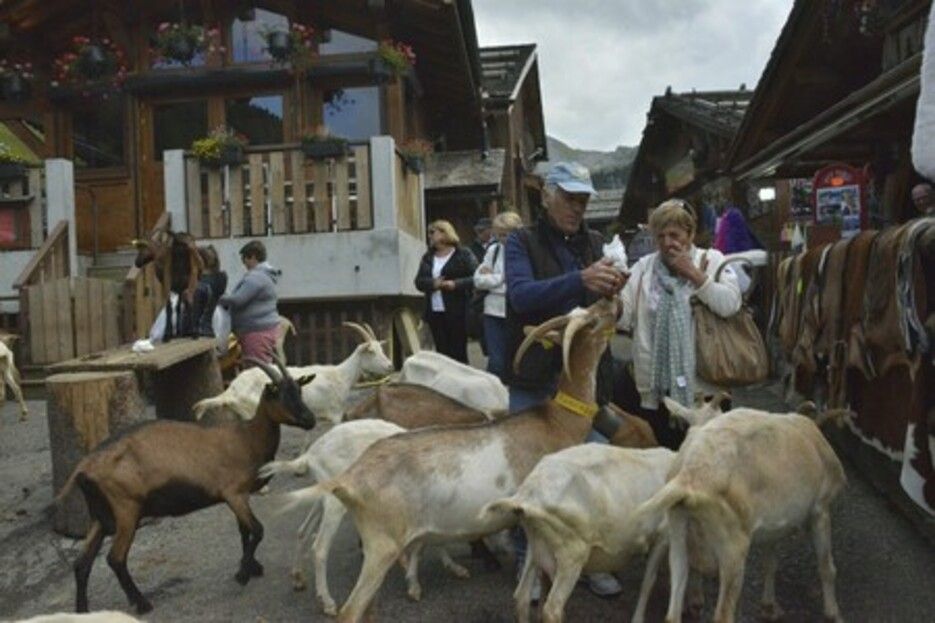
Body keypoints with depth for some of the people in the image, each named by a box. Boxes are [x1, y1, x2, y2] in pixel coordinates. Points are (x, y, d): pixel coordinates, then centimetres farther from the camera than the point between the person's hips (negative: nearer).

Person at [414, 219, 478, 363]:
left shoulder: (464, 255, 0)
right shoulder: (428, 257, 16)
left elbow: (476, 278, -9)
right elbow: (419, 281, 8)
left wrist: (456, 284, -21)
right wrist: (433, 283, -11)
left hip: (456, 313, -5)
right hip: (434, 312, 5)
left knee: (458, 353, -1)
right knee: (441, 352, 7)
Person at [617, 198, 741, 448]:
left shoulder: (712, 260, 2)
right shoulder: (643, 267, 7)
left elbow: (730, 305, -13)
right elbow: (623, 318, -1)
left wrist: (694, 274, -13)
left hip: (703, 385, -2)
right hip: (655, 389, 2)